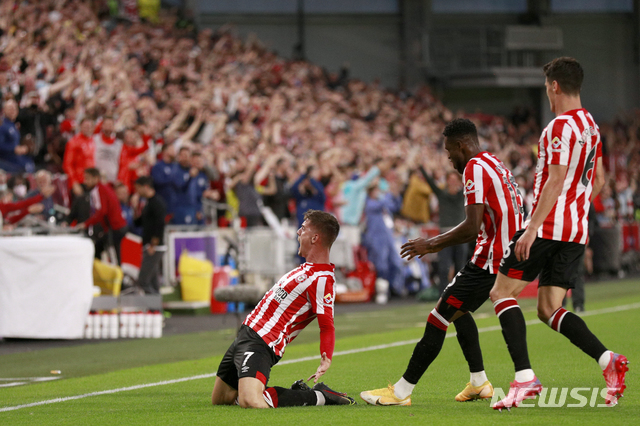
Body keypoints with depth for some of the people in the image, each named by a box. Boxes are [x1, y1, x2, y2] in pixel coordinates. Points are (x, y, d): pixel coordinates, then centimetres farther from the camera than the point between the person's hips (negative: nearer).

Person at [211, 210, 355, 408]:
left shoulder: (322, 279, -15)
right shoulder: (307, 269, 16)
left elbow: (327, 325, -23)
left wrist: (326, 360, -36)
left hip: (260, 344, -10)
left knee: (250, 402, -32)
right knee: (219, 400, 16)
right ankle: (297, 392, 18)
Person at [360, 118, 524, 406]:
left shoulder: (475, 168, -13)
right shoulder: (495, 165, 18)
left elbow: (472, 228, -22)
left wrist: (430, 245, -11)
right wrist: (437, 244, 21)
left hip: (489, 261, -10)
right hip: (506, 258, 10)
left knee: (438, 318, -8)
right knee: (458, 309, 26)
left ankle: (401, 391, -7)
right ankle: (479, 383, 26)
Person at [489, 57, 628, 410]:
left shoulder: (561, 126, -13)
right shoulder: (590, 125, 15)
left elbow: (555, 182, -20)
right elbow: (598, 180, 22)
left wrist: (531, 229, -23)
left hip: (547, 227, -8)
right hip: (577, 231, 8)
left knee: (502, 292, -1)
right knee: (549, 309, 9)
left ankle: (524, 377, -13)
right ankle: (607, 360, -11)